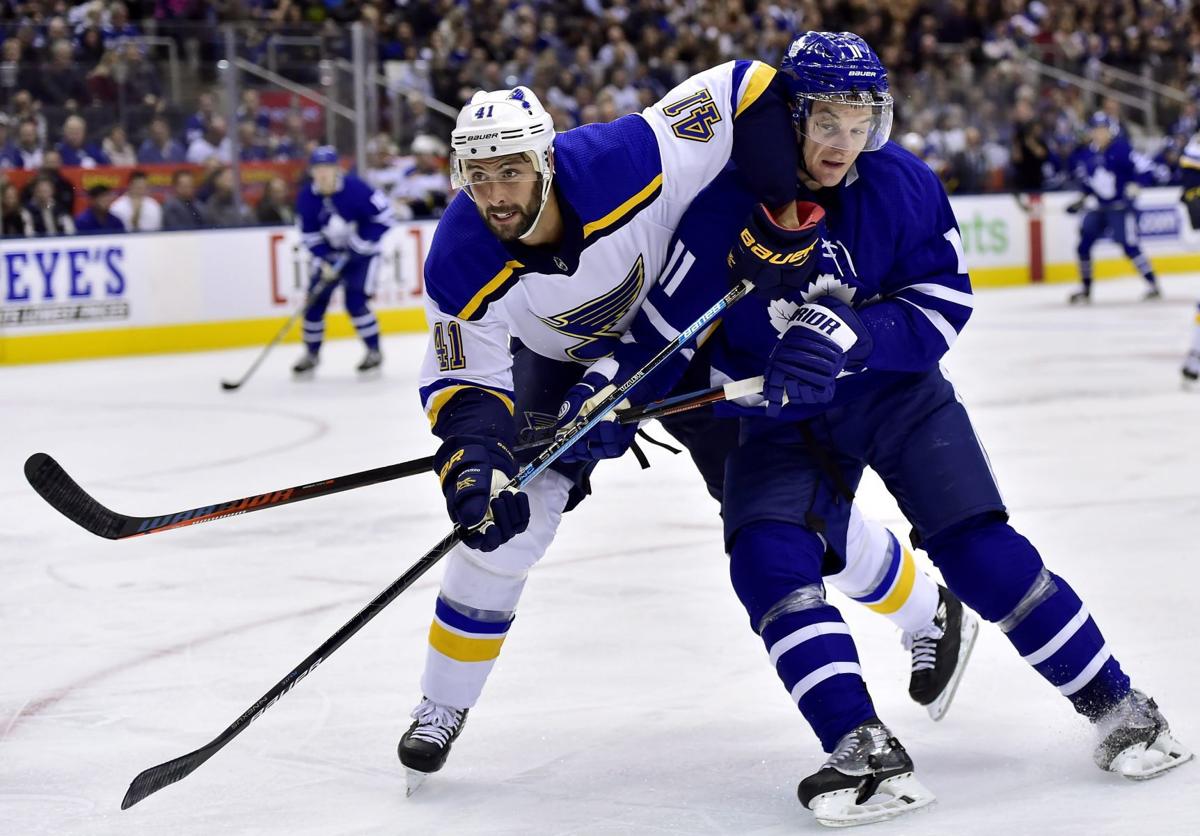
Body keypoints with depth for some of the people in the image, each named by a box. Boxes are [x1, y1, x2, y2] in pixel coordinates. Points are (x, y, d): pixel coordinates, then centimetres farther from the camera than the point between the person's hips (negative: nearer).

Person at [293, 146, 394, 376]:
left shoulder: (355, 188, -24)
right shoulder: (307, 197, -10)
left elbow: (384, 215, -18)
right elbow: (309, 235, -3)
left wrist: (363, 241, -21)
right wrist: (324, 262, -16)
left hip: (361, 253, -5)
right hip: (330, 255, 5)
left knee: (355, 301, -17)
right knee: (315, 301, -1)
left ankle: (374, 351, 0)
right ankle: (311, 354, 17)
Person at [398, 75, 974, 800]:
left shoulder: (621, 162, -39)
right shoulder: (460, 266, -30)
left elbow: (744, 89, -33)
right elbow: (464, 385, -23)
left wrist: (786, 209, -35)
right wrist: (471, 465, -43)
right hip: (567, 361, 2)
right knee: (501, 524, -11)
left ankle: (931, 615, 26)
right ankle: (442, 709, 9)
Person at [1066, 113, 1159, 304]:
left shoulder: (1120, 149, -15)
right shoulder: (1085, 154, 5)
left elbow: (1142, 168, -16)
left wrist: (1133, 188, -25)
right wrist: (1083, 199, 12)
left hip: (1120, 207, -7)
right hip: (1098, 208, 7)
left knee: (1129, 244, -15)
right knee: (1084, 244, 2)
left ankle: (1152, 284, -7)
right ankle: (1085, 289, 16)